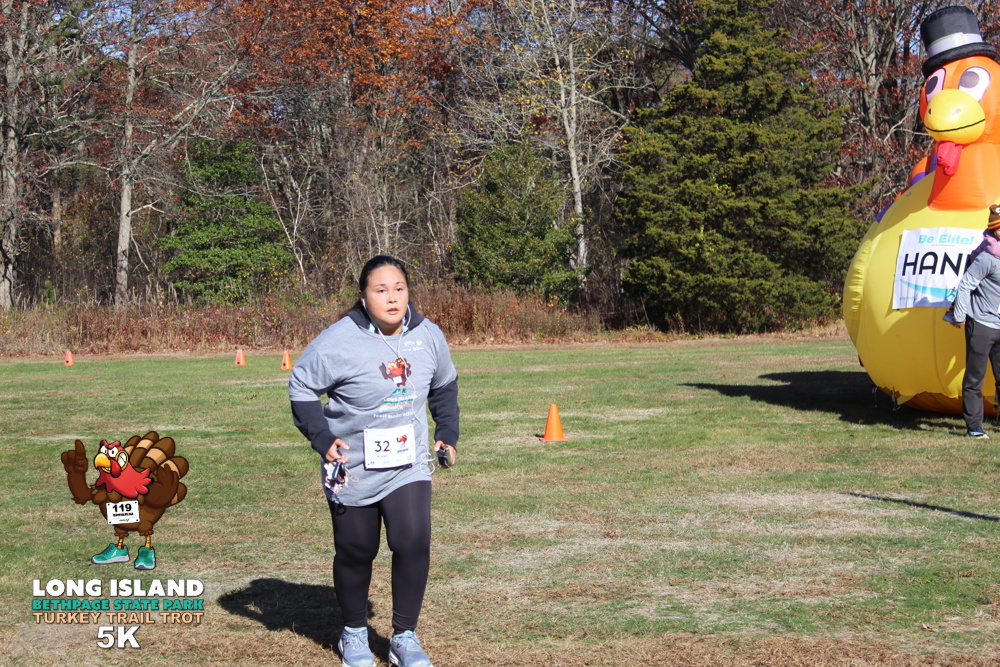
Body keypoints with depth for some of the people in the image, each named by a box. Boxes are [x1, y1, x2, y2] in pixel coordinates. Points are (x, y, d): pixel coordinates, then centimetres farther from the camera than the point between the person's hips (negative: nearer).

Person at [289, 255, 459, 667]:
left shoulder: (429, 336, -2)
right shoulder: (340, 341, -17)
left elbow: (444, 386, 17)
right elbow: (301, 386, -7)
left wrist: (448, 434, 12)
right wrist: (322, 439, -13)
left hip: (409, 467, 2)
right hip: (353, 471, -2)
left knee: (413, 543, -13)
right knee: (356, 553, 9)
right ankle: (354, 633, 33)